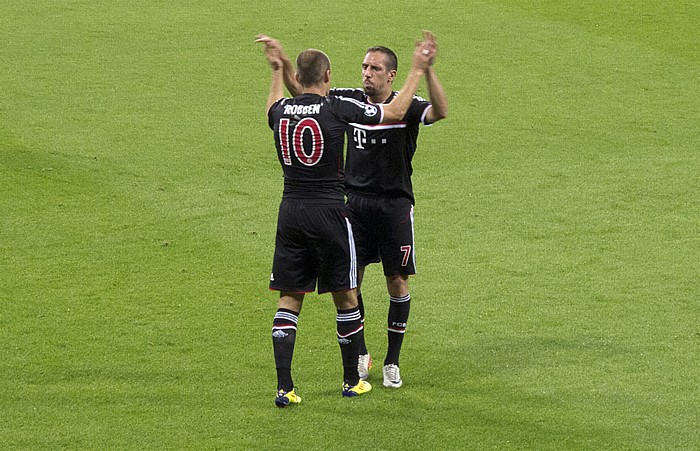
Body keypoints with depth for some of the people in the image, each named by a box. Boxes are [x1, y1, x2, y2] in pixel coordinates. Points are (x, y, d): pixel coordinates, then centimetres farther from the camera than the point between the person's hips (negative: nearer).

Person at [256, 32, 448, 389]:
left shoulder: (406, 106, -10)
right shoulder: (350, 101, 2)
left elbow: (439, 111, -30)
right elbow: (301, 92, 9)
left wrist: (427, 69, -44)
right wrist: (283, 63, -8)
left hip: (394, 204, -3)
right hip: (355, 202, 3)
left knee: (398, 283, 0)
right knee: (350, 281, 1)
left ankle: (392, 362, 13)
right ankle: (360, 356, 17)